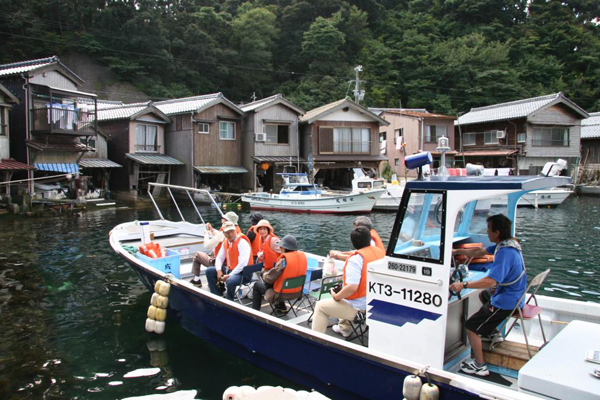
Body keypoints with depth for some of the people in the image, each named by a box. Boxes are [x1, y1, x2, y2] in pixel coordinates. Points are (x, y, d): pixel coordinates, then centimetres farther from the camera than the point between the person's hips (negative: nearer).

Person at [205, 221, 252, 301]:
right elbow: (219, 258, 15)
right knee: (209, 271, 5)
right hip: (229, 269, 9)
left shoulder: (242, 242, -19)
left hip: (242, 272, -9)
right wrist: (219, 270, -5)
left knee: (230, 281, -37)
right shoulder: (225, 242, 8)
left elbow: (243, 263, -26)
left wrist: (230, 275, -24)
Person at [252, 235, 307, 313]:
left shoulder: (284, 260, -26)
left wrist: (264, 274, 4)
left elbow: (269, 279, -19)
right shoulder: (302, 256, -7)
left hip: (283, 294, -7)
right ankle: (281, 306, 38)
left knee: (257, 285, 15)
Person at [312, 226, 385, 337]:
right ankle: (344, 328, 41)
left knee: (320, 306, 9)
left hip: (359, 306, -8)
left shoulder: (356, 258, -23)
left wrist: (336, 296, -15)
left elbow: (352, 287, -31)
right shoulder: (380, 252, -3)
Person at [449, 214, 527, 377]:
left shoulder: (505, 252, -29)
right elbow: (480, 252, 14)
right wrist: (457, 251, 13)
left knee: (471, 326, -5)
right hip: (514, 296, 10)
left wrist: (463, 285, -34)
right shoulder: (508, 243, 2)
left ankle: (480, 366, 3)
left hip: (505, 302, -10)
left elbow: (490, 281, -37)